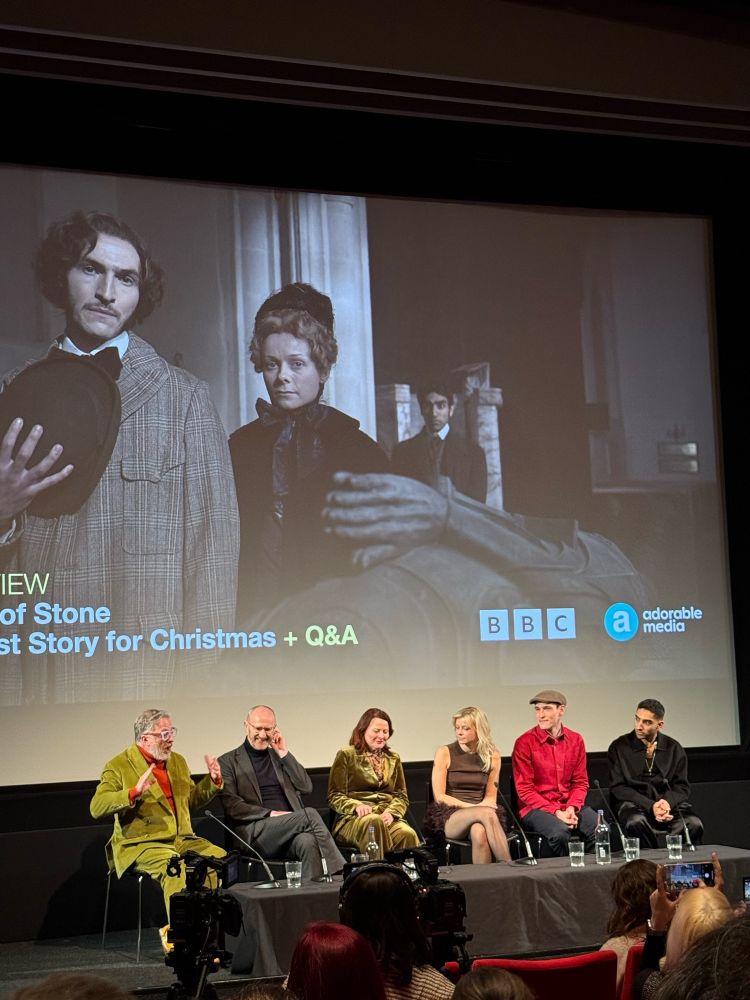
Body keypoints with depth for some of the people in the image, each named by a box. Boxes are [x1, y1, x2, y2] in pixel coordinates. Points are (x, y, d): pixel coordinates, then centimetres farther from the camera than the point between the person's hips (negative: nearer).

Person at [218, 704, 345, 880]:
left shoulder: (279, 756, 24)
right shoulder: (228, 762, 10)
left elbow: (306, 788, 13)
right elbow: (231, 806, -3)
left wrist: (284, 754, 7)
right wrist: (271, 814, -14)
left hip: (290, 831, 4)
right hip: (256, 831, -4)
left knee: (309, 842, -34)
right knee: (309, 814, -29)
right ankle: (340, 874, -28)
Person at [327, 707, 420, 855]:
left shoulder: (394, 759, 25)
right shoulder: (346, 755, 9)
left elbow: (402, 795, 20)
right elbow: (335, 796, 4)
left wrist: (391, 812, -4)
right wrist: (356, 806, -17)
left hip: (388, 819, 3)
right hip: (353, 820, -3)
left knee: (408, 834, -32)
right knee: (374, 821, -40)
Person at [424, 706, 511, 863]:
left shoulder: (492, 756, 10)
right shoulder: (445, 753, 2)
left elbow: (490, 797, 14)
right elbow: (439, 796, -2)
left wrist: (480, 807, -11)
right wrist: (472, 807, -13)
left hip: (478, 812, 2)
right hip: (448, 817, -2)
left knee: (479, 831, -40)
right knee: (487, 813, -36)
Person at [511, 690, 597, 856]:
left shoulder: (575, 740, 7)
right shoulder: (525, 742, -6)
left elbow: (580, 782, 10)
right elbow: (524, 789, -7)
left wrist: (572, 808, -11)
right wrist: (556, 812, -17)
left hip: (569, 806, 4)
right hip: (535, 809, -4)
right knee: (560, 832, -34)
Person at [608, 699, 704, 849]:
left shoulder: (673, 748, 12)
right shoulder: (619, 747, 4)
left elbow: (682, 787, 10)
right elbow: (617, 788, -2)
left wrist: (668, 802, -15)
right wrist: (650, 806, -15)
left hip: (668, 802, 2)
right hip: (634, 804, -2)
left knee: (694, 825, -29)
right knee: (635, 823, -37)